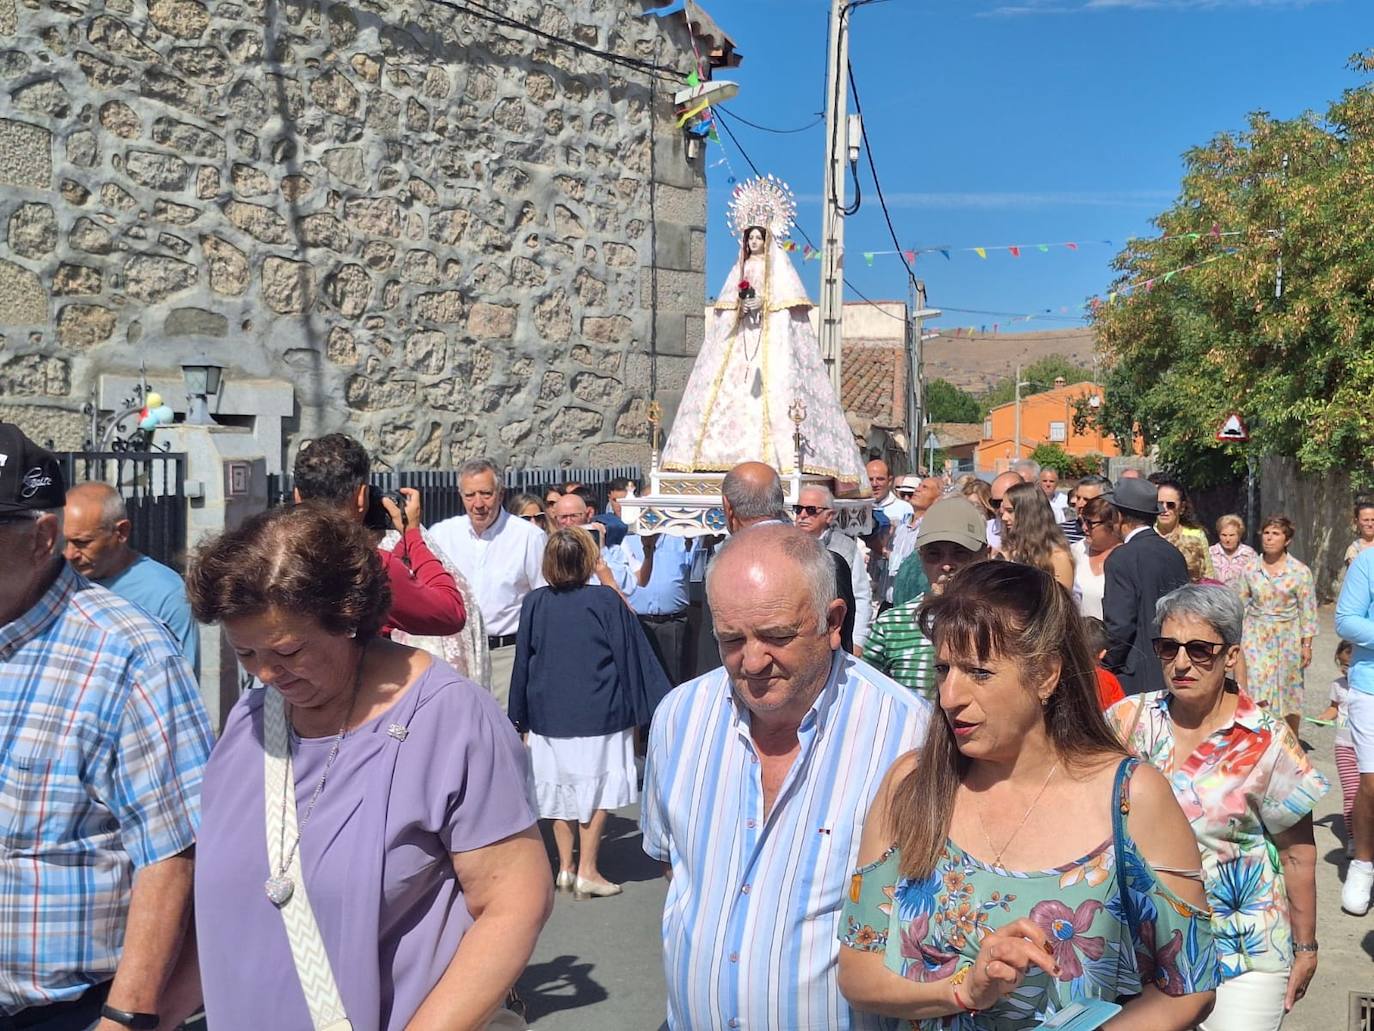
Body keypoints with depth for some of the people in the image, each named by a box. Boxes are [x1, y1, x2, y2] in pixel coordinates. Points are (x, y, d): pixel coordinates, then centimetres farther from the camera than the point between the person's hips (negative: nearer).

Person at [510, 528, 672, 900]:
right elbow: (632, 657, -6)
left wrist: (521, 717, 14)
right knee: (596, 791, 5)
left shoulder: (534, 603, -2)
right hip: (599, 714, -3)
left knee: (561, 791, 13)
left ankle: (565, 868, 21)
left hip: (549, 714, 3)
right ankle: (586, 871, 7)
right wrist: (648, 706, 2)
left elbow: (522, 662, 5)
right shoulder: (606, 600, -10)